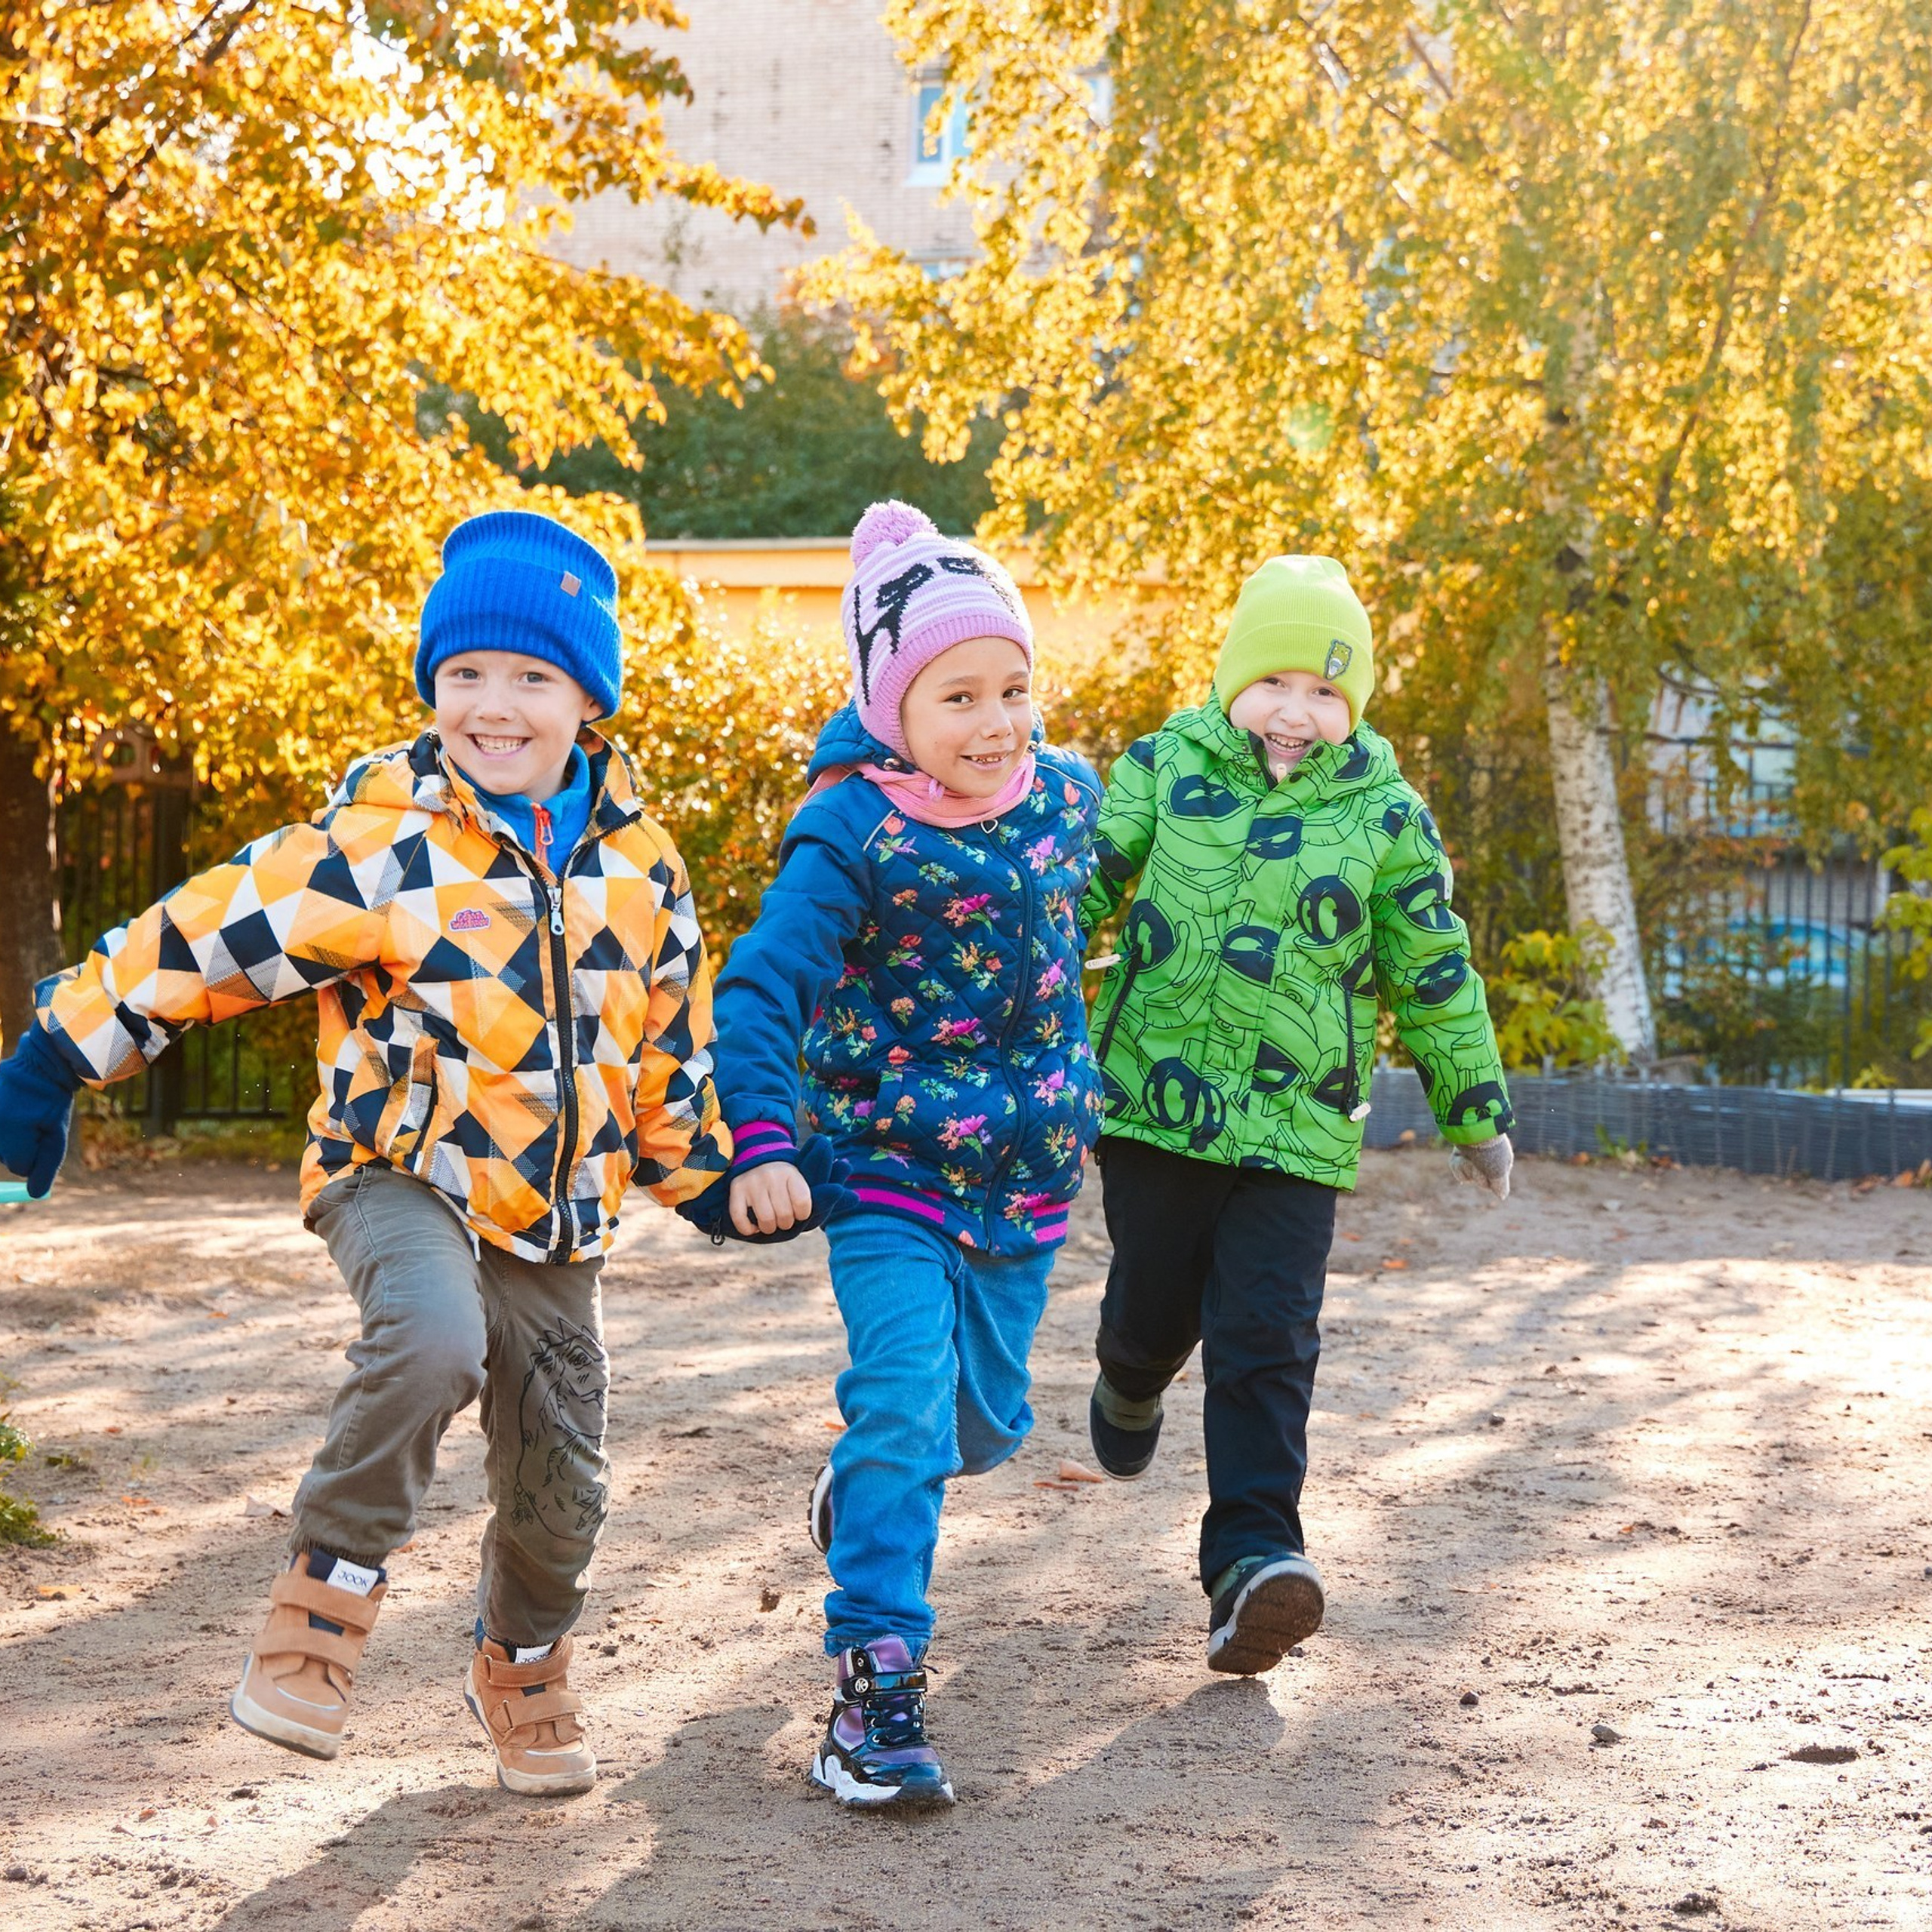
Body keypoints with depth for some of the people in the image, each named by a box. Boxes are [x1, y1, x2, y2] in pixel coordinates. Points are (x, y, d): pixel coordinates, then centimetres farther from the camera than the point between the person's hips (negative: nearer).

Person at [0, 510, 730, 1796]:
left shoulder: (640, 865, 3)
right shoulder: (381, 848, -13)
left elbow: (673, 1036, 17)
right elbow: (208, 941, -13)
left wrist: (699, 1169, 24)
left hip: (560, 1215, 5)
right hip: (402, 1172, -5)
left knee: (560, 1488, 8)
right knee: (434, 1339, -37)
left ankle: (525, 1676, 39)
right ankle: (326, 1599, -19)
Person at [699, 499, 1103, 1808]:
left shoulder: (1065, 793, -1)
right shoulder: (854, 832, -18)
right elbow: (760, 986, -23)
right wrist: (761, 1145, -36)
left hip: (1024, 1178, 6)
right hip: (888, 1172, -6)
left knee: (986, 1422, 17)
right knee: (903, 1404, -20)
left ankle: (868, 1494, 51)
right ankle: (875, 1684, -15)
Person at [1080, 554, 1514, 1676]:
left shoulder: (1384, 814, 1)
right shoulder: (1165, 768, 2)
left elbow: (1434, 972, 8)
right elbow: (1079, 890, 8)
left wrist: (1477, 1114, 14)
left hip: (1297, 1124, -1)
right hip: (1156, 1098, 1)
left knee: (1268, 1343, -10)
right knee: (1157, 1307, 12)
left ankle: (1254, 1561, -12)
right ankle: (1131, 1385, 49)